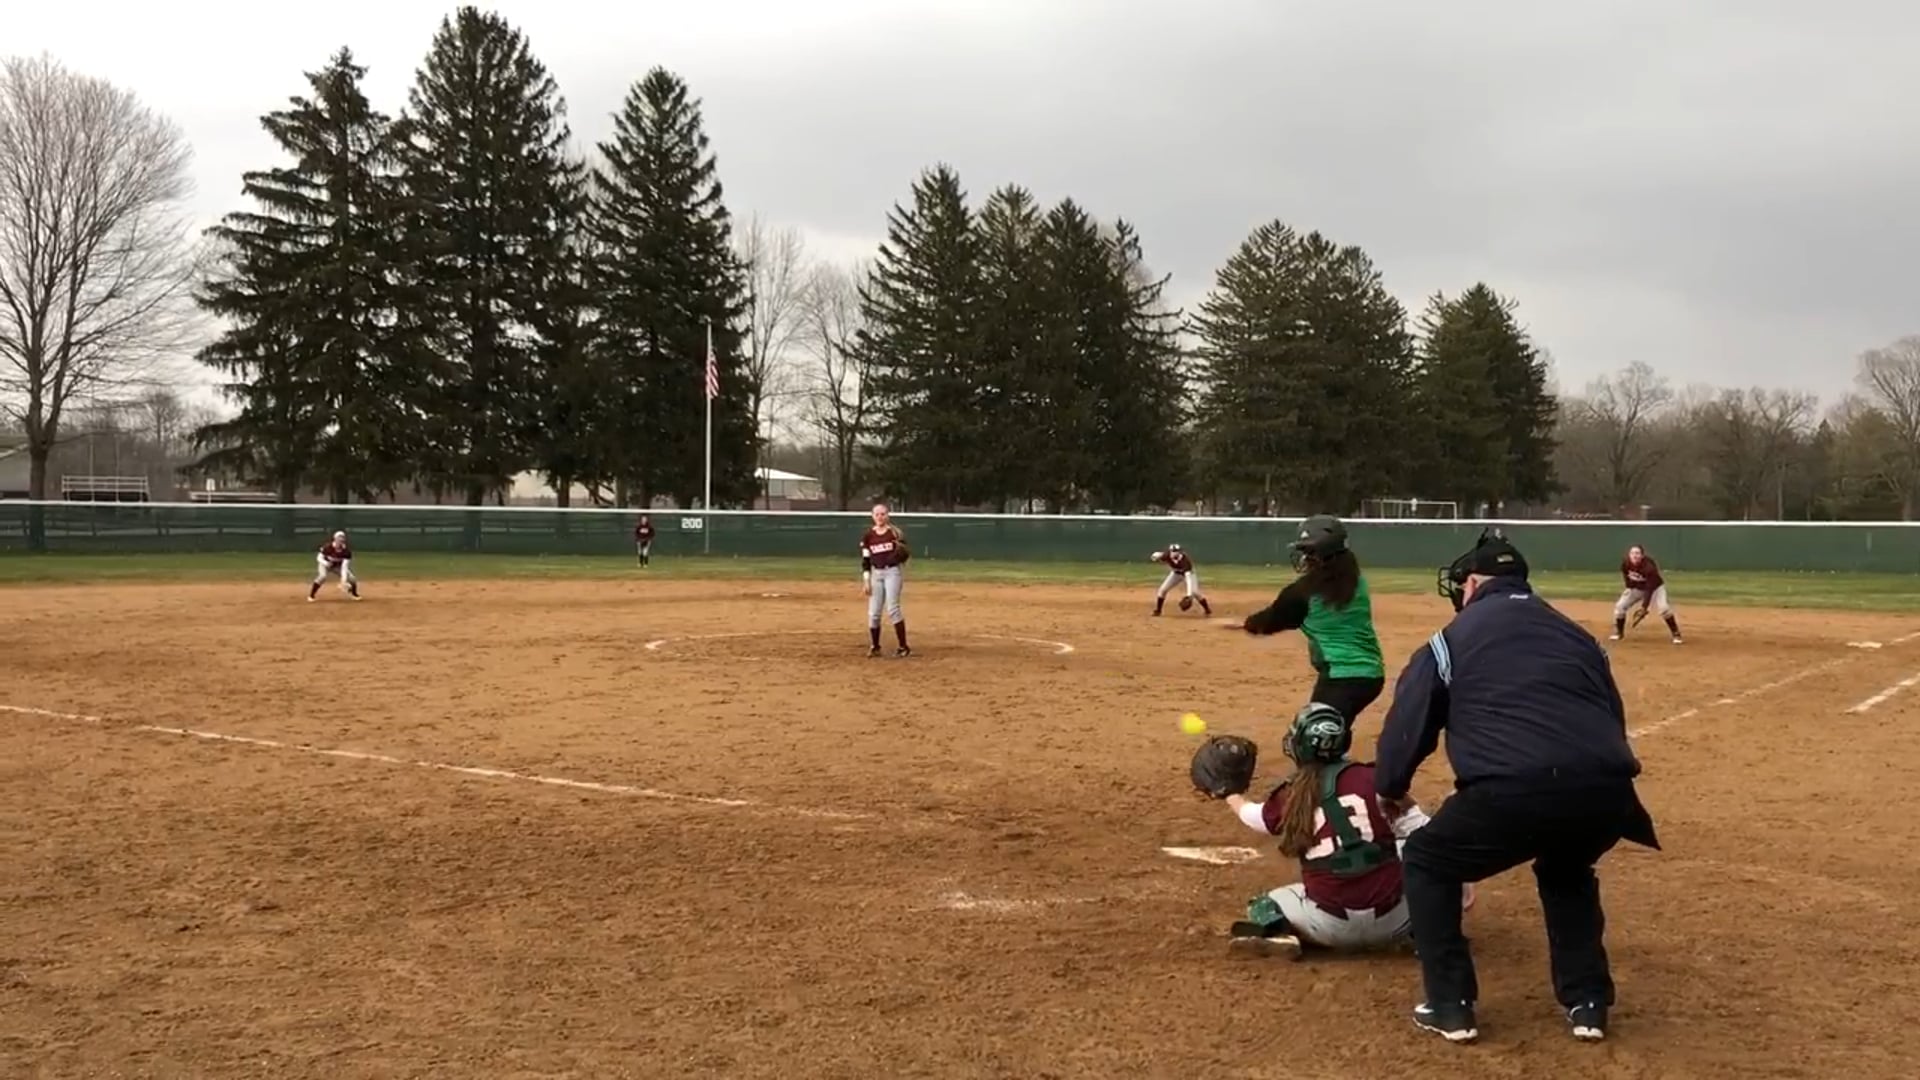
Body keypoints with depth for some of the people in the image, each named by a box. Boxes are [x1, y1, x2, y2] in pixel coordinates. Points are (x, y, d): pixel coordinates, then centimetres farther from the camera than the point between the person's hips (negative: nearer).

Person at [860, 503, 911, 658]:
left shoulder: (896, 533, -2)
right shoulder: (868, 536, 5)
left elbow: (905, 555, 1)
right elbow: (865, 561, 6)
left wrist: (902, 552, -22)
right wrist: (865, 581, 0)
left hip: (893, 572, -3)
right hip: (876, 574, 3)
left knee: (892, 608, -13)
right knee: (873, 612, 2)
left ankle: (903, 646, -9)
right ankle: (874, 647, 14)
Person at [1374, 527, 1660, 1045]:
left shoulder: (1451, 639, 16)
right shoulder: (1577, 635, 29)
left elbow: (1406, 727, 16)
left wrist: (1390, 793, 33)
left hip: (1514, 792, -5)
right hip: (1606, 791, 5)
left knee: (1427, 862, 23)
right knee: (1565, 868, 39)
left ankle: (1451, 1007, 17)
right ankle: (1588, 1003, 32)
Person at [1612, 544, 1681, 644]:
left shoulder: (1649, 566, -38)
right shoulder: (1625, 563, -24)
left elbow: (1650, 589, -40)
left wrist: (1644, 608, -45)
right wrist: (1629, 588, -5)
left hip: (1655, 588, -4)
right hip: (1636, 588, 4)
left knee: (1664, 608, -26)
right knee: (1620, 606, -8)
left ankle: (1675, 634, -9)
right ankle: (1618, 632, 13)